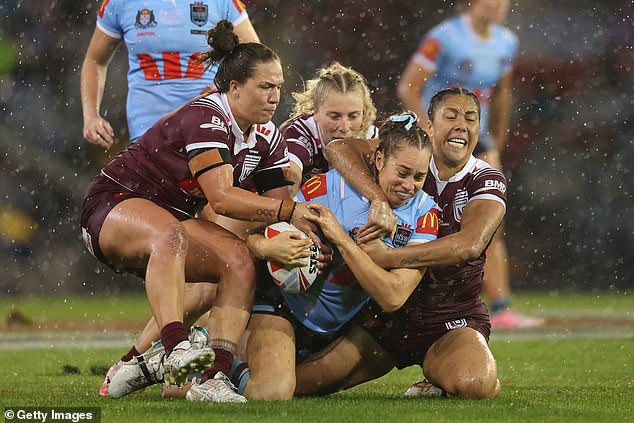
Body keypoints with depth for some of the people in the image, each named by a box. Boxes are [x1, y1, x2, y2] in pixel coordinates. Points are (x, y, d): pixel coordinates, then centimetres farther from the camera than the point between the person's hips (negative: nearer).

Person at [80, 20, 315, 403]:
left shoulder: (268, 139, 2)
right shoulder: (206, 119, -24)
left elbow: (281, 205, 0)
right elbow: (221, 197, -34)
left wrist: (306, 240, -21)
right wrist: (290, 210, -37)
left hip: (174, 220, 8)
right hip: (114, 203, -8)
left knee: (240, 260, -19)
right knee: (168, 235, -42)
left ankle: (214, 378, -31)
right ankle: (178, 350, -61)